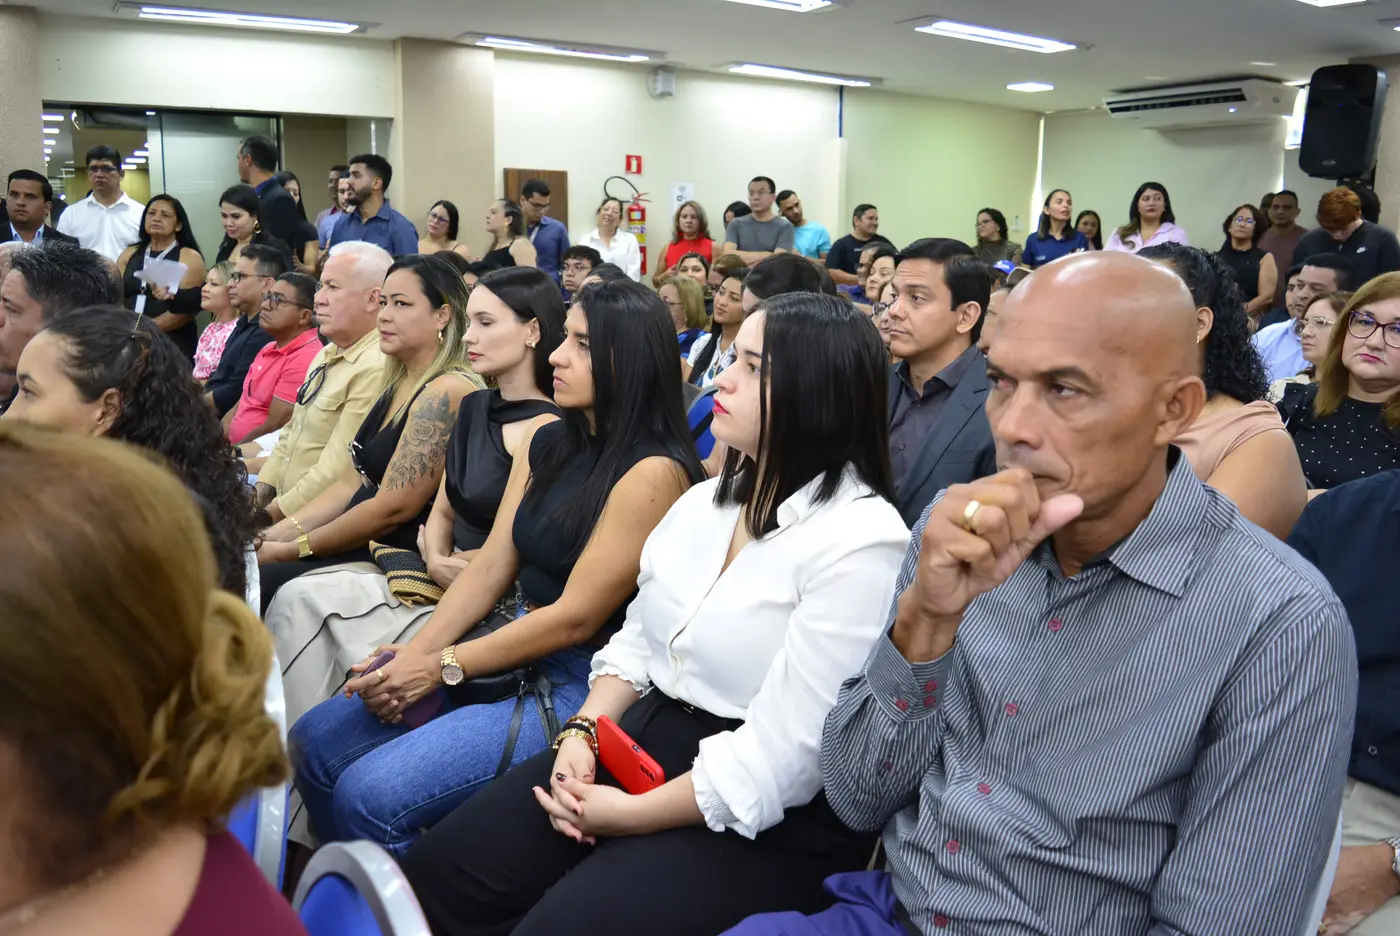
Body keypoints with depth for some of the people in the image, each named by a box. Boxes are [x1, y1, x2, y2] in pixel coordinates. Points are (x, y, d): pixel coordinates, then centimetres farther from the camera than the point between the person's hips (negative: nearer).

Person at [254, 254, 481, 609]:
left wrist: (292, 550, -11)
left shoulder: (447, 391, -16)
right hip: (362, 544, 8)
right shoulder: (399, 385, 13)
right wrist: (276, 533, 0)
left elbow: (393, 507, -19)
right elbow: (350, 483, 12)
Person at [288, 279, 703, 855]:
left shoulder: (653, 472, -17)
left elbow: (576, 618, -17)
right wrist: (416, 651, -5)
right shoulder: (547, 444, 10)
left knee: (369, 795, -18)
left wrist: (444, 666, -12)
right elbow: (491, 567, 8)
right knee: (313, 743, 4)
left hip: (580, 686, -8)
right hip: (511, 649, 8)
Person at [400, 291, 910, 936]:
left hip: (763, 821, -7)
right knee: (435, 874, -2)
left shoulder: (863, 544, -18)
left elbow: (781, 756, -22)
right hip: (639, 744, 7)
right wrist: (582, 733, -4)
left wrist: (629, 815, -15)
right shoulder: (706, 500, 8)